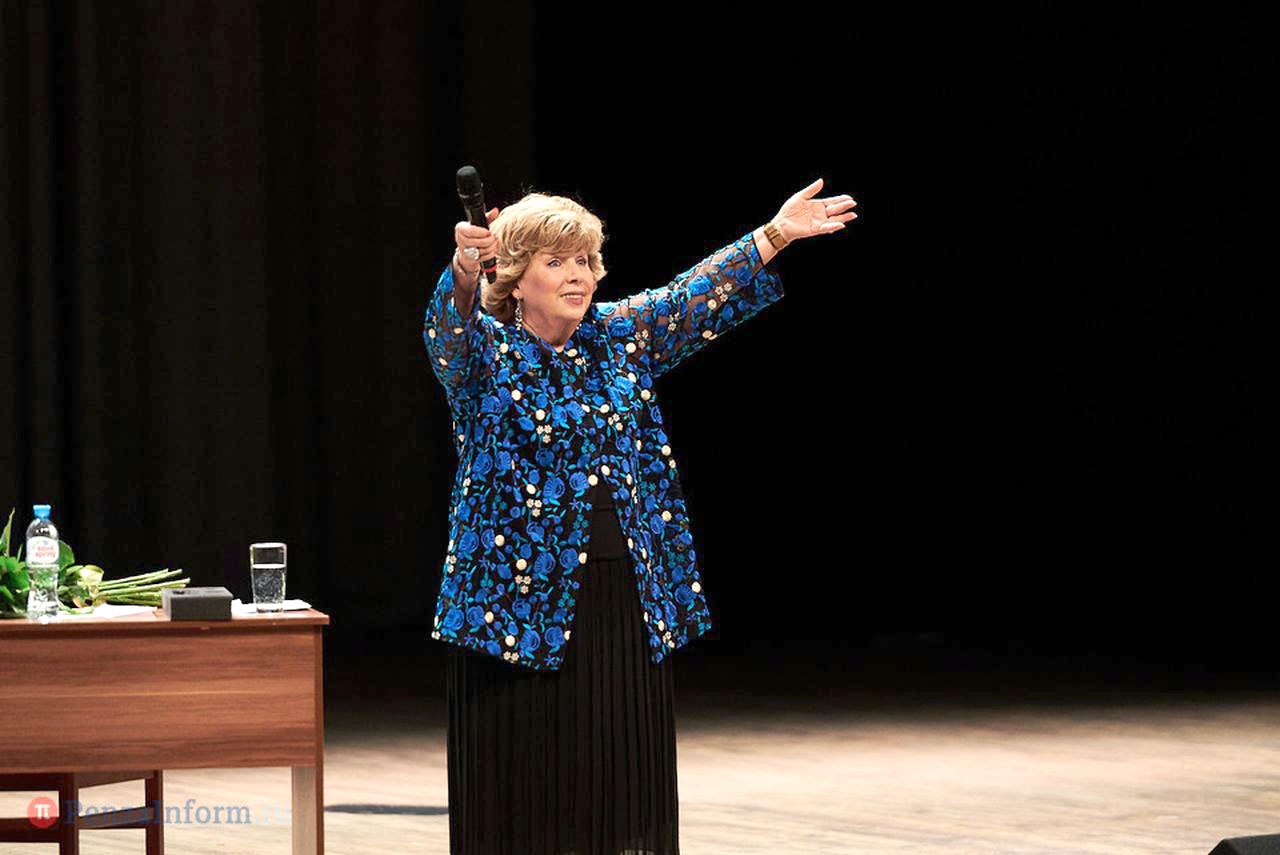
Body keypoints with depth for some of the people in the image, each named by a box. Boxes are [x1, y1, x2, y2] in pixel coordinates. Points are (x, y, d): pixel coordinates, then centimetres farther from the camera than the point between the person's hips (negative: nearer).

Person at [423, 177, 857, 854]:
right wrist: (464, 268, -46)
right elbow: (450, 327, -24)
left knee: (623, 788, 6)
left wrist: (776, 235, 1)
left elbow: (697, 296, 11)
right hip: (520, 600, -5)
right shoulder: (484, 352, -4)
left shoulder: (619, 338, 11)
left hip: (626, 603, 5)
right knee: (528, 796, -2)